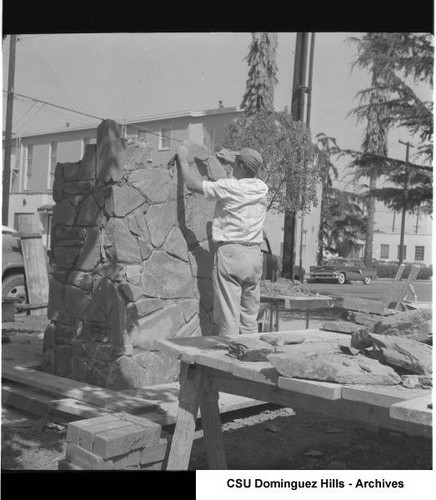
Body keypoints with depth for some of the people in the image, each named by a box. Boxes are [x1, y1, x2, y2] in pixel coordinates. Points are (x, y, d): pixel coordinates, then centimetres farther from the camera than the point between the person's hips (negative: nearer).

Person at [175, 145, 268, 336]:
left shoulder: (229, 187, -9)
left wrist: (183, 160, 13)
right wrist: (231, 161, 37)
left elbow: (192, 184, -2)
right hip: (254, 255, 6)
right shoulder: (261, 187, 8)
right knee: (250, 318, 11)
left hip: (230, 252, -6)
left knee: (229, 318, -3)